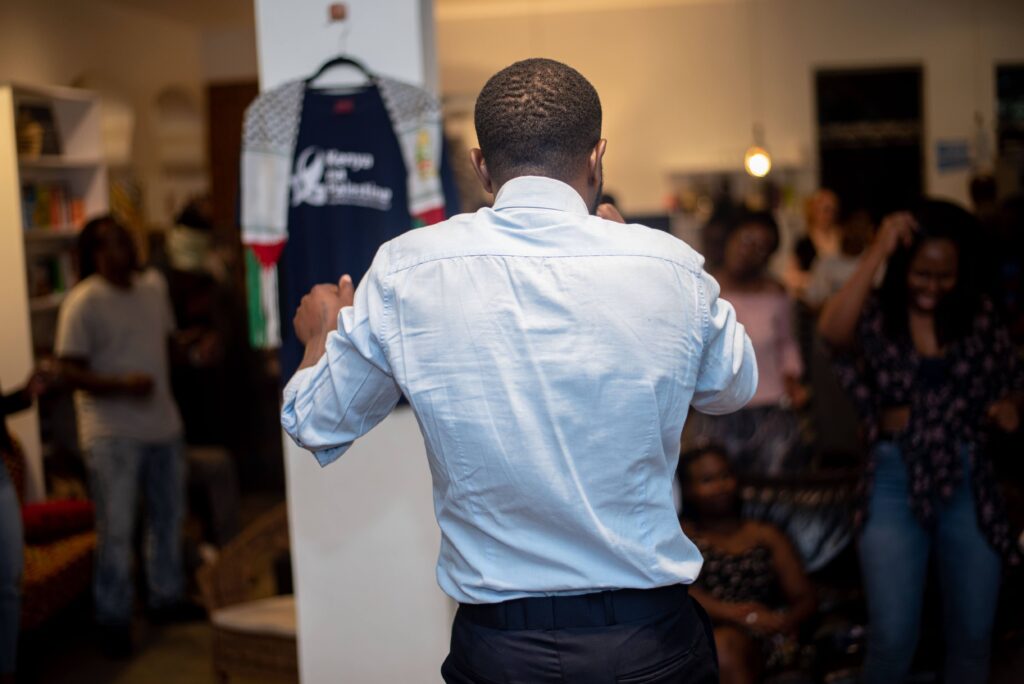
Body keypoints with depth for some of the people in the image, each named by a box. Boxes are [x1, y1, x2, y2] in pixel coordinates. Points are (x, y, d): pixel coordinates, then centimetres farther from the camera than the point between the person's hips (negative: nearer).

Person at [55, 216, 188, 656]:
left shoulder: (154, 286, 7)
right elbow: (69, 372, -15)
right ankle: (114, 619, 12)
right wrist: (121, 384, -27)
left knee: (169, 516, 18)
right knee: (116, 531, -2)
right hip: (112, 434, -7)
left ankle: (166, 597, 35)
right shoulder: (83, 302, -14)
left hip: (162, 424, 7)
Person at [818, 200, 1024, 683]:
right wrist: (878, 253, -26)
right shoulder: (875, 315, -6)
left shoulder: (979, 317, 2)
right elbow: (832, 331, -30)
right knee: (892, 638, -5)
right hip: (895, 484, -3)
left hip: (969, 486, 3)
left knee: (973, 636, 12)